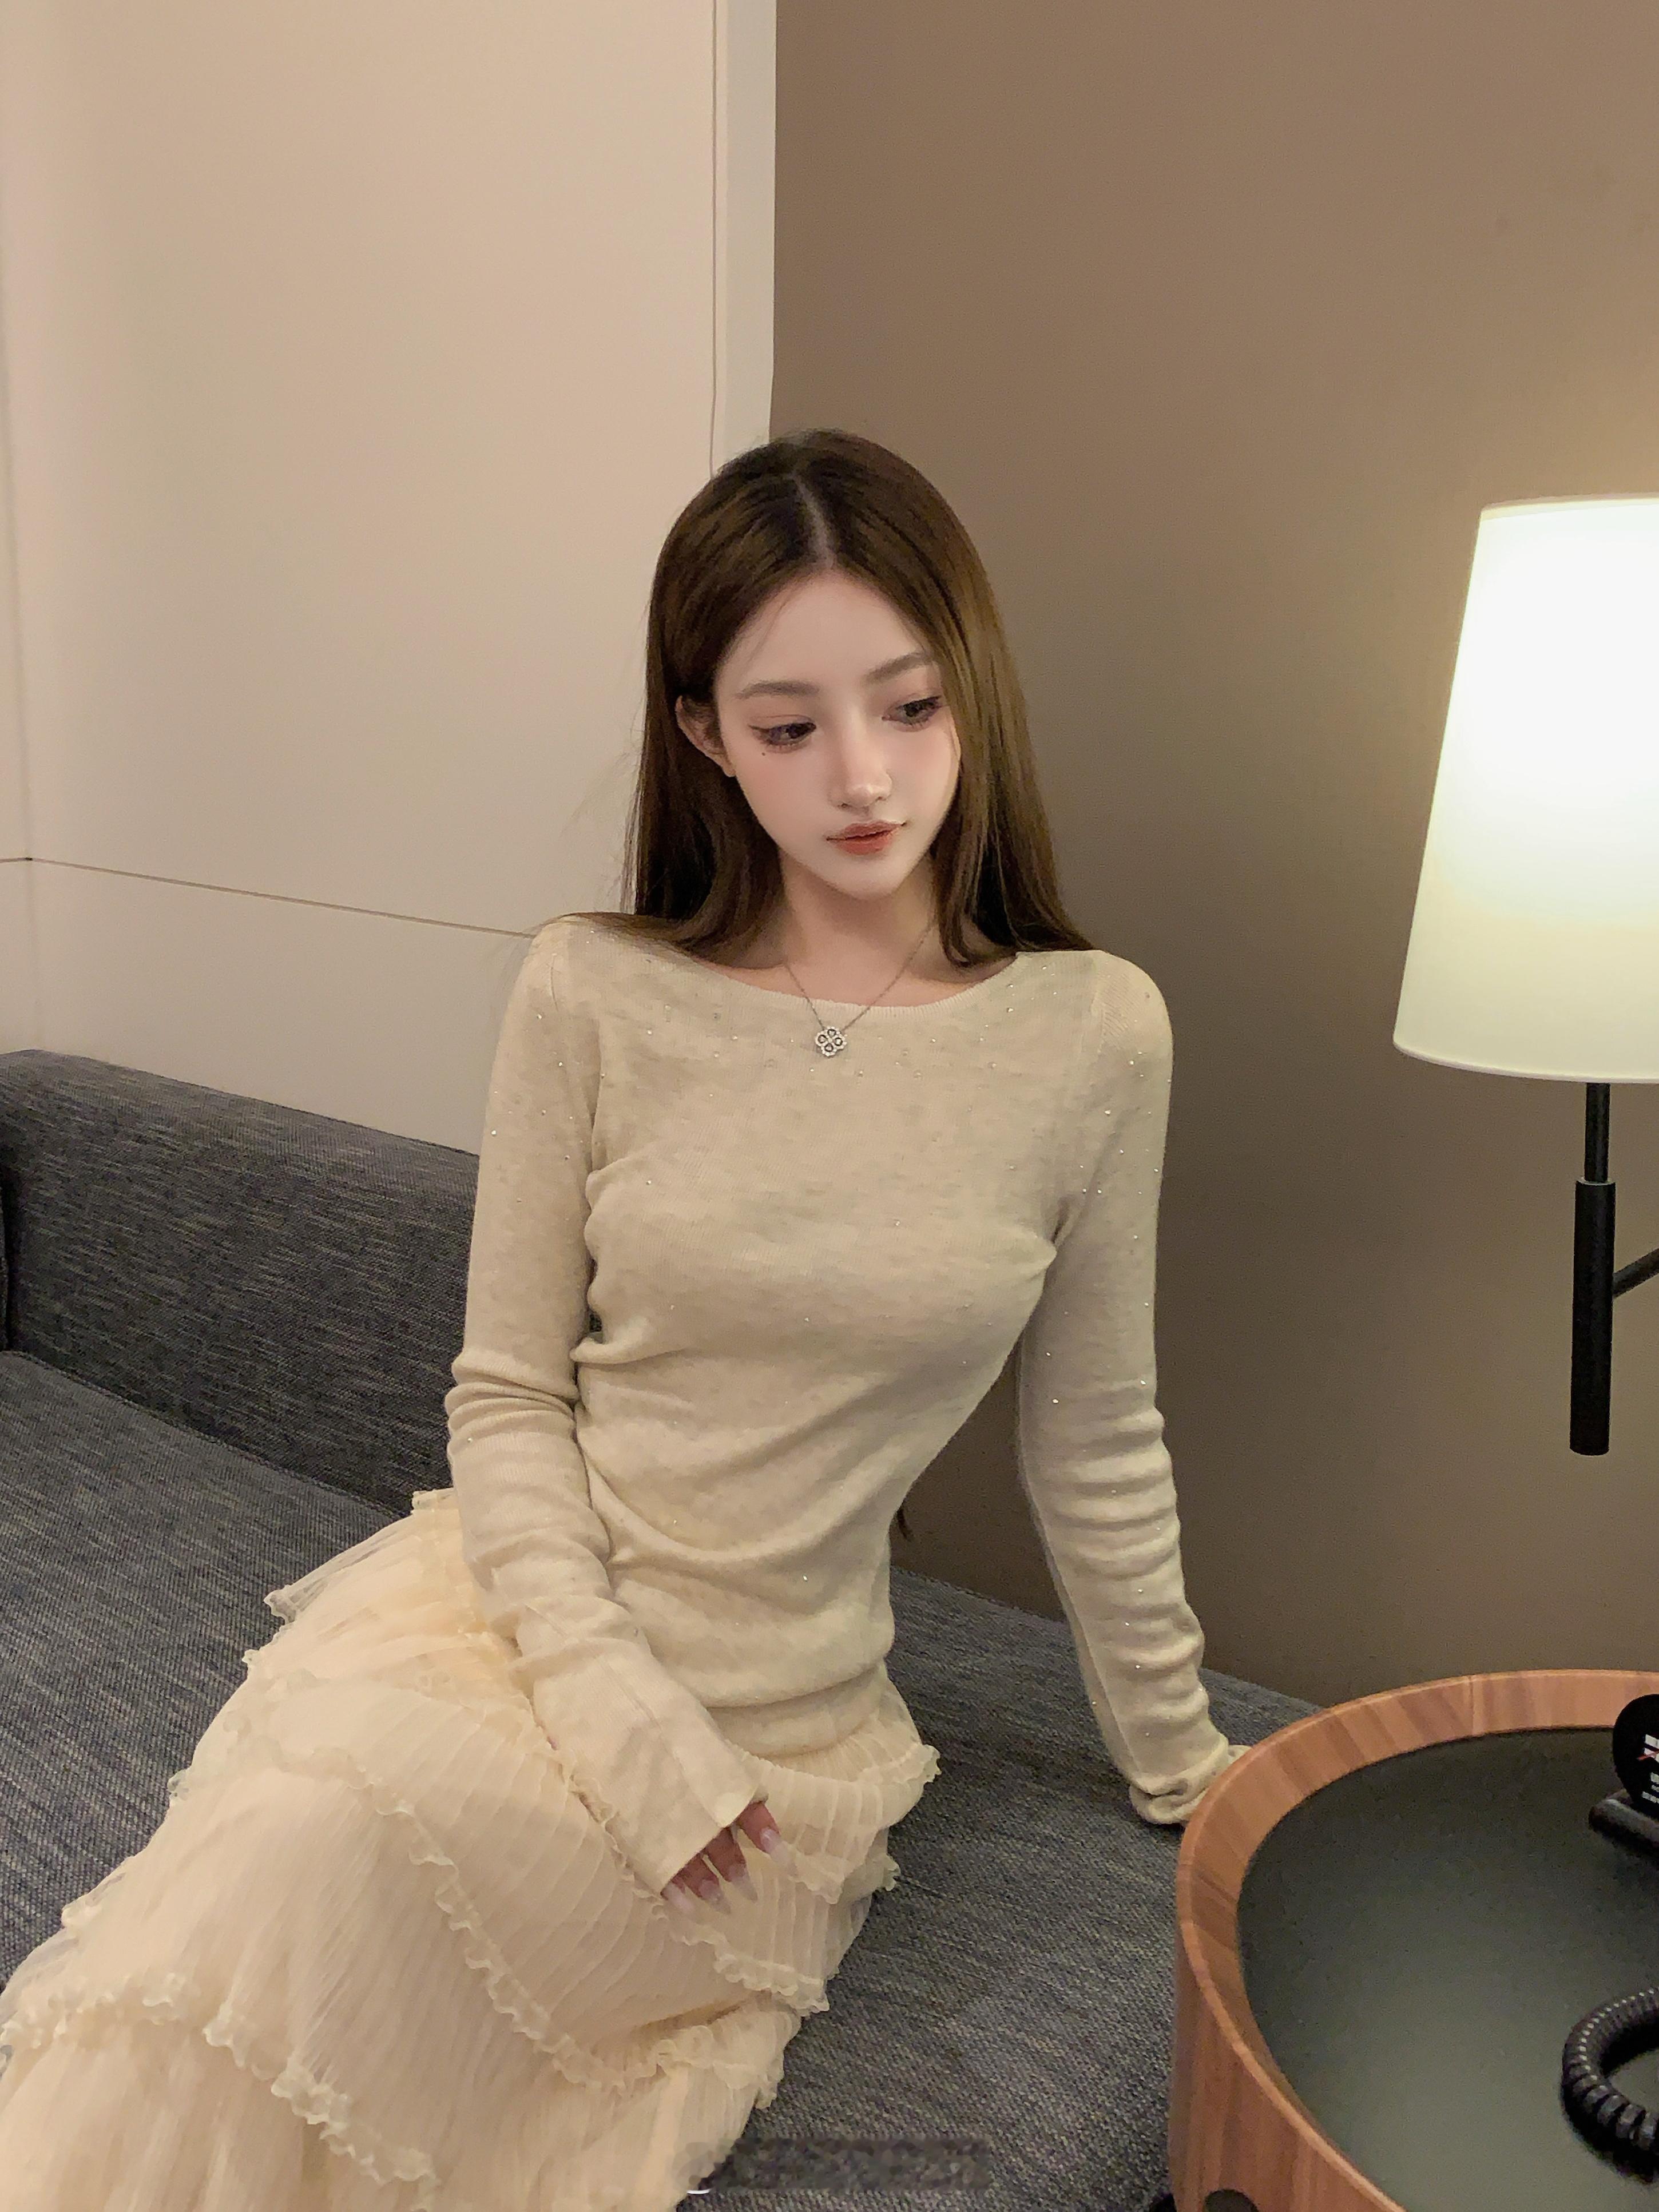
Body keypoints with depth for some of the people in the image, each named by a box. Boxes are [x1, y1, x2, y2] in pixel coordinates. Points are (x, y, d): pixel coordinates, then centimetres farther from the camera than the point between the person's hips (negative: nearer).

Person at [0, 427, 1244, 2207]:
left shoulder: (1091, 1037, -6)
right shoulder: (594, 995, -5)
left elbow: (1093, 1453, 5)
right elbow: (506, 1392, 0)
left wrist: (1184, 1773, 15)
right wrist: (616, 1711, -13)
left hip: (776, 1718, -1)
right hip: (498, 1615, 1)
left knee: (301, 1848, -27)